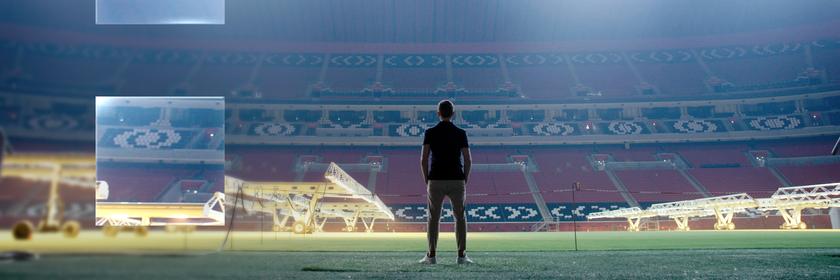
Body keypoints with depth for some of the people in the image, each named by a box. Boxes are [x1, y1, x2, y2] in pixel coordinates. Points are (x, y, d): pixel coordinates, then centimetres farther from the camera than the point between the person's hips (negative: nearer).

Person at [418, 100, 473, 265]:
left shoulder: (430, 132, 0)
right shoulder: (461, 133, 1)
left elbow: (423, 159, -6)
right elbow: (468, 160, -3)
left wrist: (426, 182, 5)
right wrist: (465, 182, 9)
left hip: (436, 181, 0)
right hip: (456, 181, 0)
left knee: (433, 218, 9)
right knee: (460, 217, 9)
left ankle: (431, 256, 6)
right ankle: (461, 256, 4)